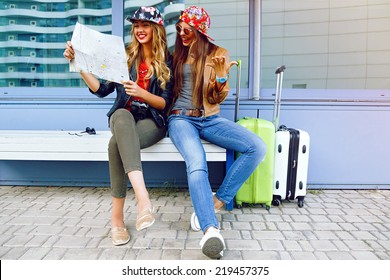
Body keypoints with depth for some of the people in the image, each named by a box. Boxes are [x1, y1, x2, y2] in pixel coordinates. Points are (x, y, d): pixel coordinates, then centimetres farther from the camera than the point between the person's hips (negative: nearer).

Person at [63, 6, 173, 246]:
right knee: (122, 115, -38)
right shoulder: (126, 56, 10)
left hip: (151, 120, -2)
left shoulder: (166, 61, 5)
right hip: (123, 117, 2)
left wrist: (141, 93, -19)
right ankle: (143, 198, -50)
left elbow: (165, 103, -1)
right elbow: (102, 90, 6)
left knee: (117, 143, -35)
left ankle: (117, 216, -31)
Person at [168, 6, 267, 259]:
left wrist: (222, 76, -14)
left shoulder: (218, 54, 9)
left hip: (210, 119, 1)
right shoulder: (177, 54, 14)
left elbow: (217, 99, 4)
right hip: (181, 118, -1)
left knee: (258, 147, -22)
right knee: (197, 164, -35)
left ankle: (217, 202, -17)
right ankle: (210, 229, -43)